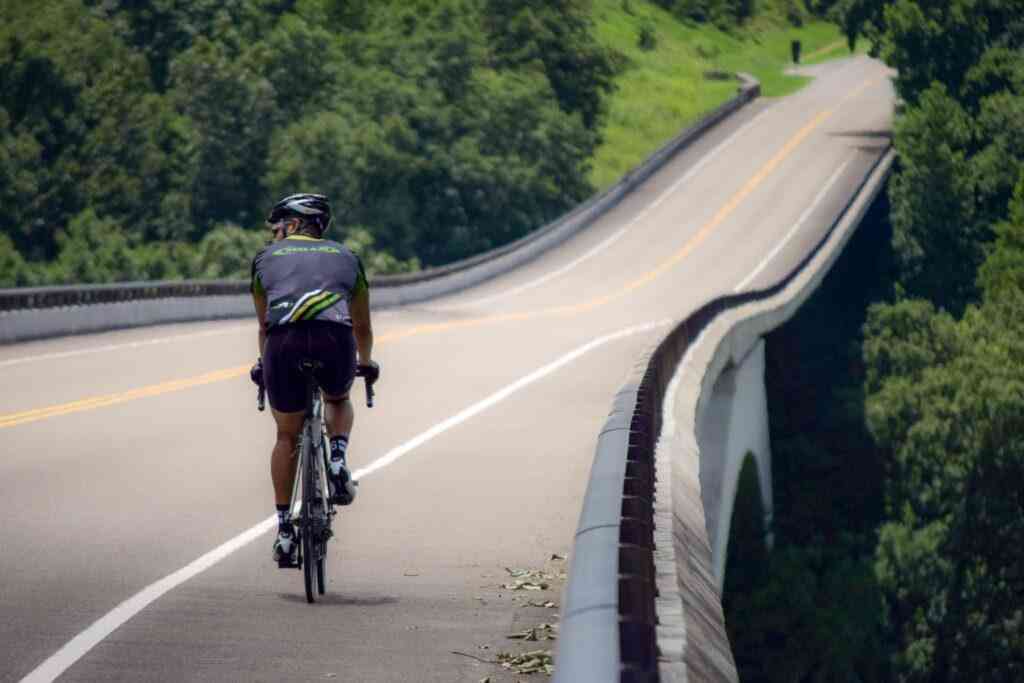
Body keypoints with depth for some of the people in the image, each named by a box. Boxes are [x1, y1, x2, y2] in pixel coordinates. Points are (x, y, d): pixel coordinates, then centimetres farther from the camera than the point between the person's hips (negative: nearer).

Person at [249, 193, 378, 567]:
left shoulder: (266, 258, 28)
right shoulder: (346, 257, 30)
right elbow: (362, 327, 40)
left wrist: (262, 364, 55)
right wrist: (366, 362, 59)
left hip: (284, 342, 0)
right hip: (334, 340, 1)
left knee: (287, 437, 18)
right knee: (338, 401, 34)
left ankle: (284, 530, 16)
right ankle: (338, 461, 6)